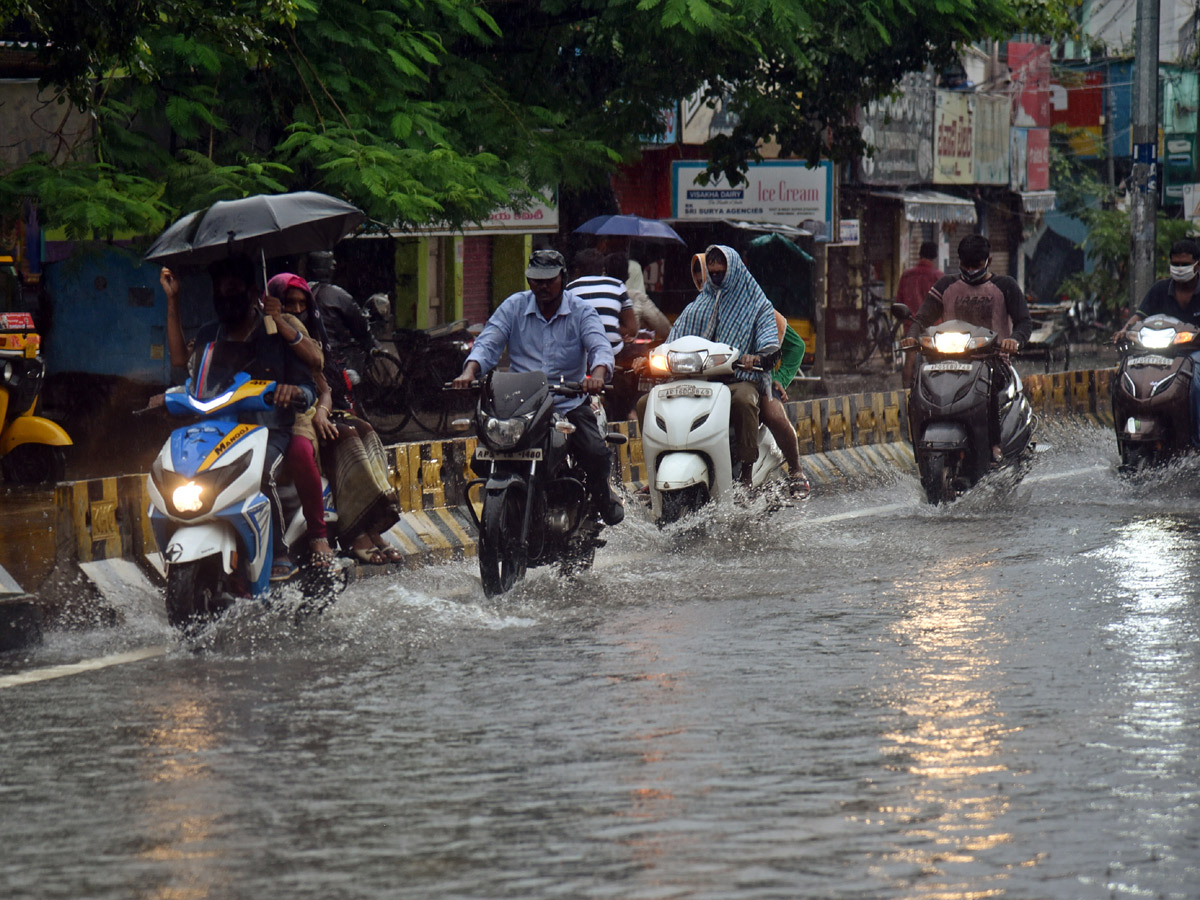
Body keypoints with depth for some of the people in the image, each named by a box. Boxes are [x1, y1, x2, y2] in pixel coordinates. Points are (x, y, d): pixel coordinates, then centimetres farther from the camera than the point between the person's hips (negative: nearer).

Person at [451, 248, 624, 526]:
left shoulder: (580, 310, 4)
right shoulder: (514, 307, 8)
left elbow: (600, 346, -10)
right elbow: (488, 343, -1)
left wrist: (597, 373, -34)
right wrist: (470, 372, -22)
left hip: (569, 403, -1)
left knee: (596, 454, -20)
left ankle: (600, 493, 15)